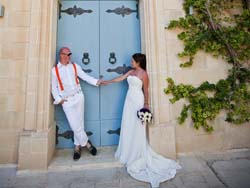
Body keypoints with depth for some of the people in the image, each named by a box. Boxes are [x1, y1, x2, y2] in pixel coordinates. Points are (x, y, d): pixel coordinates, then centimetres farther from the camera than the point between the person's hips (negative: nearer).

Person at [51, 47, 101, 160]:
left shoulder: (75, 66, 6)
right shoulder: (54, 70, 0)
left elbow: (85, 77, 2)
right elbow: (54, 87, 2)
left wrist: (96, 82, -11)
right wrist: (58, 99, -5)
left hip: (78, 97, 2)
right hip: (66, 100, -2)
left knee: (79, 123, 7)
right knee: (75, 125, -1)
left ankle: (77, 146, 23)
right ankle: (86, 143, 19)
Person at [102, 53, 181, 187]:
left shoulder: (143, 74, -9)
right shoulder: (131, 72, 11)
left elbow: (145, 90, -9)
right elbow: (120, 78, 17)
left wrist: (146, 104, -10)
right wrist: (107, 82, 21)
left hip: (137, 101, -7)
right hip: (129, 100, 8)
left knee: (136, 128, 0)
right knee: (127, 126, 12)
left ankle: (137, 155, 17)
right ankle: (128, 152, 29)